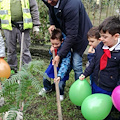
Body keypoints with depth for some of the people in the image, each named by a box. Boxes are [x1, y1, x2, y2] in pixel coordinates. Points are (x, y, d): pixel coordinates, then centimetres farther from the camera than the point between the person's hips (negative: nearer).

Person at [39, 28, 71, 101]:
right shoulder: (54, 46, -15)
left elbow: (65, 64, -37)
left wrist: (59, 76, -46)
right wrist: (51, 51, -20)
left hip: (61, 67, -6)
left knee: (60, 84, -11)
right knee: (45, 77, 9)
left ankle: (60, 93, 24)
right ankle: (47, 88, 42)